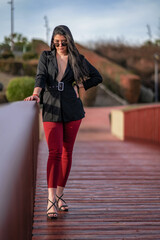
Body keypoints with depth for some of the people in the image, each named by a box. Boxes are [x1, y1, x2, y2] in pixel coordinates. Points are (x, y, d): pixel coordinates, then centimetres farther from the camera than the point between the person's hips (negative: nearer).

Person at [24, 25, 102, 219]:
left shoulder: (77, 59, 7)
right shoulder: (46, 56, 7)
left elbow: (97, 77, 13)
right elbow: (41, 77, -8)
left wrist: (78, 87, 2)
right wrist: (35, 94, -27)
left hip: (72, 110, 2)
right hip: (51, 109, -2)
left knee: (67, 153, 6)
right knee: (55, 152, -14)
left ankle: (59, 195, 18)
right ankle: (51, 201, -19)